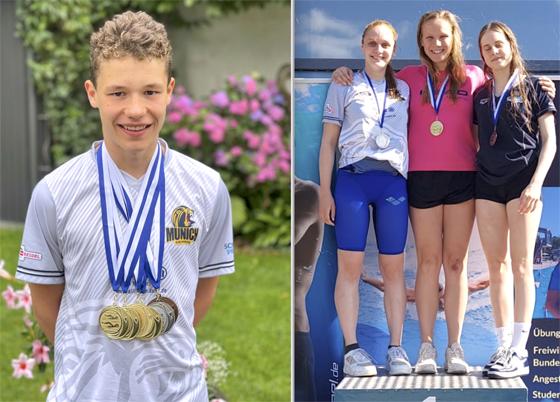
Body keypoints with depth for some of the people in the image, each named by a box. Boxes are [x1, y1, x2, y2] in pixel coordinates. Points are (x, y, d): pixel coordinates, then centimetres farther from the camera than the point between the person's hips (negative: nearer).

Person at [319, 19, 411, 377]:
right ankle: (352, 349, -2)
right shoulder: (344, 87, 10)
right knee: (350, 265, -4)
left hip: (394, 181, 2)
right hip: (353, 177, -2)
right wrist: (325, 190, 0)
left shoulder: (404, 90, 17)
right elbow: (329, 141, 8)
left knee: (394, 267, 1)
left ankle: (396, 348, 5)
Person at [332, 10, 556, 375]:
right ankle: (427, 346, 5)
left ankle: (455, 346, 6)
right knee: (428, 261, 3)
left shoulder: (473, 76, 7)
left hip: (463, 176, 0)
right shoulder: (409, 78, 8)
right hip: (422, 177, 0)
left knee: (456, 262, 3)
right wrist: (346, 74, 3)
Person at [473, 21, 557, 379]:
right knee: (497, 266, 2)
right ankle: (504, 346, 5)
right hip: (487, 182, 4)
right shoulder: (480, 96, 15)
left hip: (523, 181, -4)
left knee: (521, 264, -7)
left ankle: (519, 352, -10)